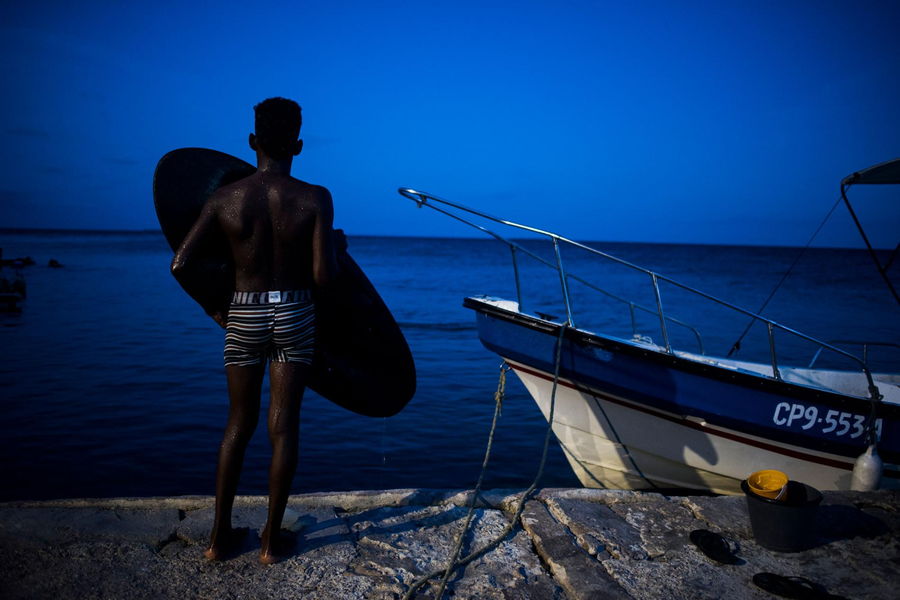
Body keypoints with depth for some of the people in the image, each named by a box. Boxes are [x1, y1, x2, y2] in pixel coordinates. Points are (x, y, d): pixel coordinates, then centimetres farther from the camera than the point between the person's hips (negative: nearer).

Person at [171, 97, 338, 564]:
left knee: (238, 424, 16)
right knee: (283, 425, 7)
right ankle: (271, 539, 17)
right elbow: (323, 276, -15)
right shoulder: (314, 199, -10)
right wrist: (334, 255, 8)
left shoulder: (225, 198, -5)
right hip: (294, 316, -1)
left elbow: (179, 264, -6)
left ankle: (219, 536, 22)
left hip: (243, 318, 2)